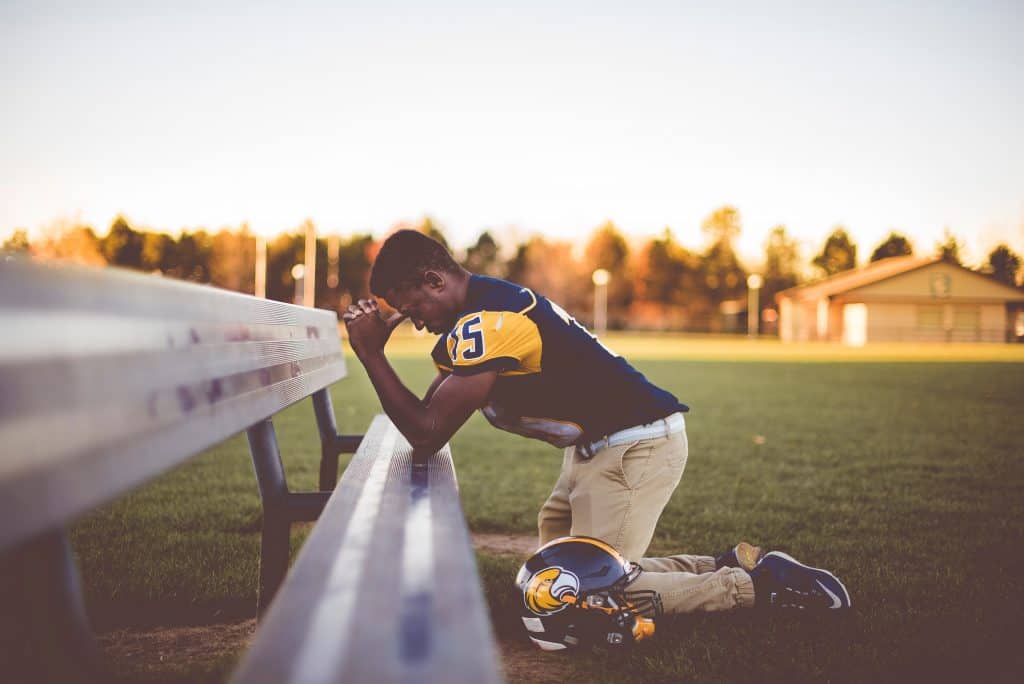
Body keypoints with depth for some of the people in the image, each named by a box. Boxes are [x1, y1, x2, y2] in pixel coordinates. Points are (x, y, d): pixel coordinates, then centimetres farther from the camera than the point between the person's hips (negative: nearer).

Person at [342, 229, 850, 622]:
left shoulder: (488, 322, -23)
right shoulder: (481, 308, 9)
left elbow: (428, 435, -23)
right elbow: (425, 415, 9)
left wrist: (370, 353, -19)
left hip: (636, 446, -10)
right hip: (598, 447, 10)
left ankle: (750, 586, 2)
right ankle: (727, 565, 15)